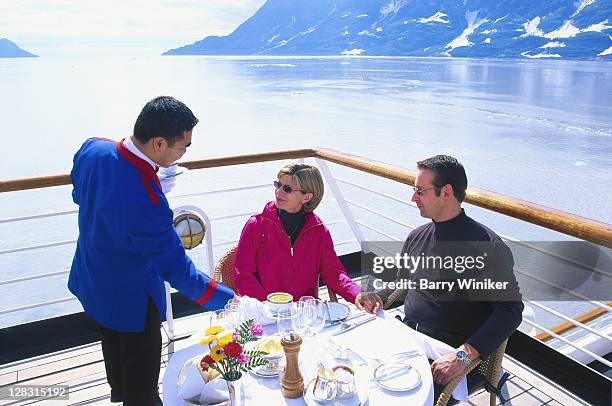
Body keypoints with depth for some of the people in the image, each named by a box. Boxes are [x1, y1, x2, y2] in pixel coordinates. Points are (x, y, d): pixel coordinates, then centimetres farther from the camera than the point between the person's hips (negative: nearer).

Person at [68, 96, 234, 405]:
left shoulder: (92, 149, -18)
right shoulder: (146, 203, -41)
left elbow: (79, 195, 5)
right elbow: (177, 271, -29)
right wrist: (232, 300, -19)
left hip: (91, 282, 8)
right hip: (129, 300, -8)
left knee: (115, 351, 35)